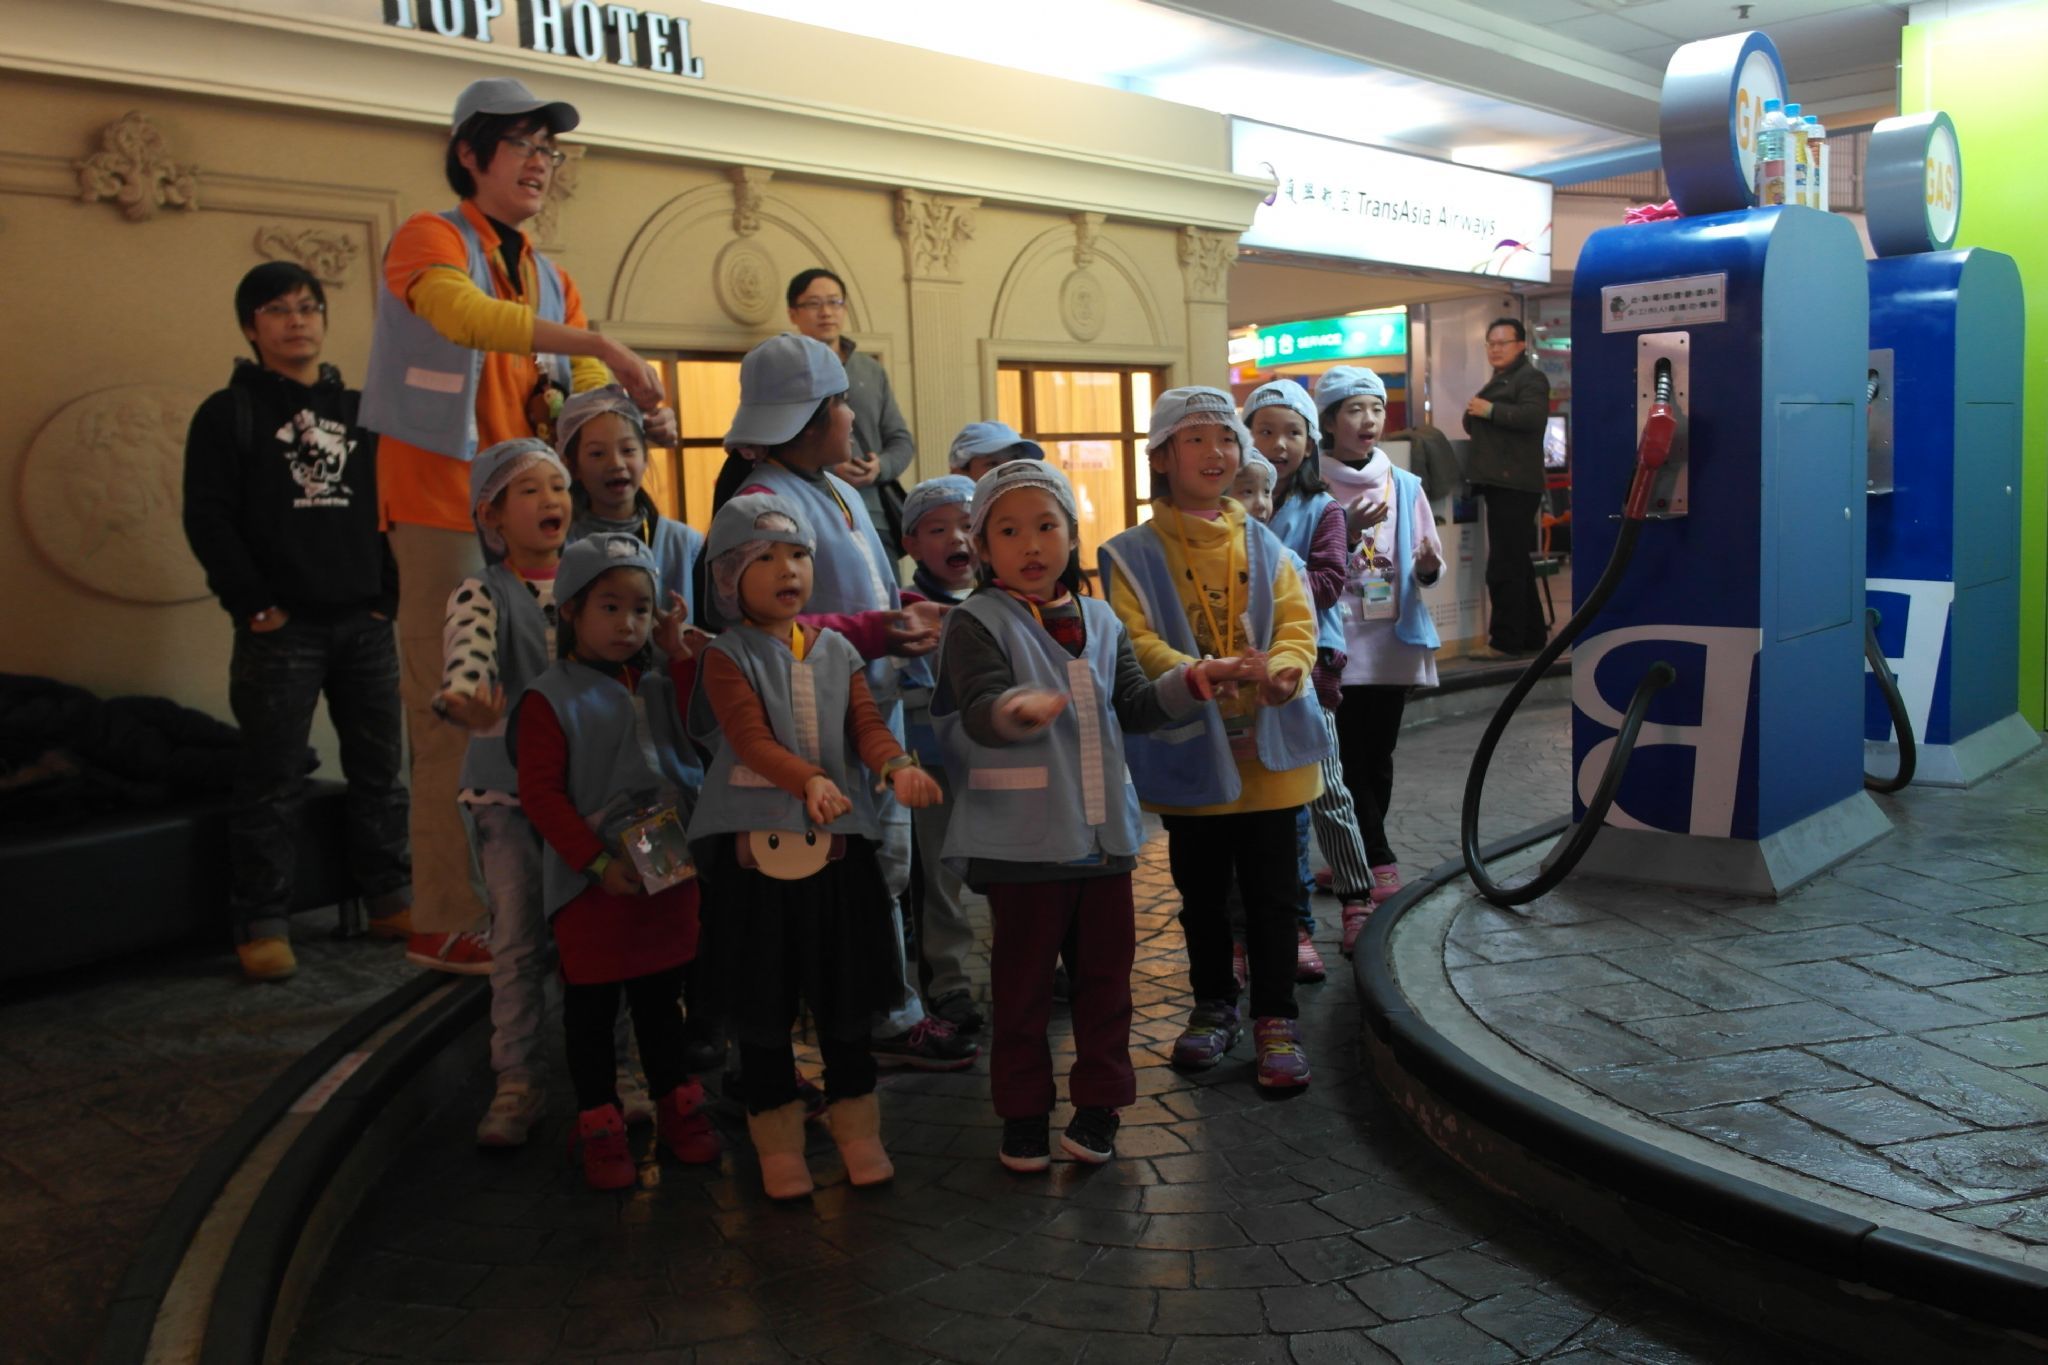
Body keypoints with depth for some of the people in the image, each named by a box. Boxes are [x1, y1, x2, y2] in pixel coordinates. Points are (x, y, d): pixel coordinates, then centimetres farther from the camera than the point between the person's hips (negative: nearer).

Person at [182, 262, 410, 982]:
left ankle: (392, 899, 19)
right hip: (281, 626, -4)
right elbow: (207, 519, -3)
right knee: (272, 782, -1)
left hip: (366, 623, 4)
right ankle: (261, 923, 7)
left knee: (379, 770, 8)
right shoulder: (228, 412, 4)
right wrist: (253, 604, -11)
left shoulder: (360, 411, 16)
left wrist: (388, 594, 4)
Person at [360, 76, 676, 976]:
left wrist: (633, 415, -15)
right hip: (445, 512, -7)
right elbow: (463, 316, -25)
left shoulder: (550, 280, 19)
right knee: (455, 721, -7)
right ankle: (445, 926, 0)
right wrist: (598, 343, -32)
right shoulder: (430, 241, -2)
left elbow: (588, 397, 8)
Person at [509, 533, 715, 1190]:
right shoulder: (550, 698, -10)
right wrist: (597, 862, -18)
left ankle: (677, 1110, 32)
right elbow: (540, 795, -13)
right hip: (592, 882, -5)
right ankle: (601, 1130, 23)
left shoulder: (659, 683, 8)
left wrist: (680, 655, -5)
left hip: (668, 870, 5)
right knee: (591, 1008, 9)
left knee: (661, 998, 18)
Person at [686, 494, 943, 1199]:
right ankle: (777, 1138, 22)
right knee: (763, 998, 6)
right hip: (754, 848, -3)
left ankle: (856, 1125, 28)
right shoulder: (727, 657, -4)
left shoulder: (838, 652, 9)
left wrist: (897, 765, -25)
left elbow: (867, 723, -2)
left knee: (844, 989, 11)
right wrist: (809, 780, -37)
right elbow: (750, 736, -19)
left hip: (837, 845, 3)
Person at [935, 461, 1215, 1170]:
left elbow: (1135, 706, 11)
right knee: (1024, 980, 7)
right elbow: (979, 712, -22)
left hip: (1104, 834, 5)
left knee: (1106, 974, 13)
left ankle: (1098, 1106, 28)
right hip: (1023, 841, -5)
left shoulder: (1100, 621, 11)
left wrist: (1189, 680, -6)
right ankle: (1024, 1114, 22)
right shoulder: (977, 623, -7)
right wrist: (1017, 709, -44)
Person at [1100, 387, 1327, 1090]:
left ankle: (1276, 1017, 16)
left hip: (1267, 746, 1)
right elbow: (1134, 641, -13)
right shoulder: (1132, 554, -2)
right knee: (1202, 892, 14)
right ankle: (1213, 1004, 31)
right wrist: (1206, 675, -29)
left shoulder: (1263, 544, 8)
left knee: (1271, 892, 4)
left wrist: (1281, 669, -24)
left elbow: (1297, 621, -1)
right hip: (1189, 750, -1)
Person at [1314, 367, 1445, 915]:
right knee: (1351, 758, -5)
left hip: (1394, 641, 4)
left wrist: (1428, 567, -12)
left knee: (1378, 757, 10)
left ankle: (1355, 861, 23)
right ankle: (1379, 865, 1)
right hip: (1337, 641, -4)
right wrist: (1348, 531, -20)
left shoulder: (1405, 486, 7)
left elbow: (1428, 568, 10)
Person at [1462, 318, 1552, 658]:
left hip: (1515, 485, -11)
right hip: (1500, 484, 11)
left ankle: (1505, 642, -10)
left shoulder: (1531, 378, -6)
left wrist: (1489, 410, -18)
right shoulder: (1498, 382, 24)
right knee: (1517, 565, 15)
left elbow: (1533, 416, -23)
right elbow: (1474, 427, 28)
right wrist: (1472, 413, 8)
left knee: (1504, 568, -12)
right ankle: (1532, 635, 22)